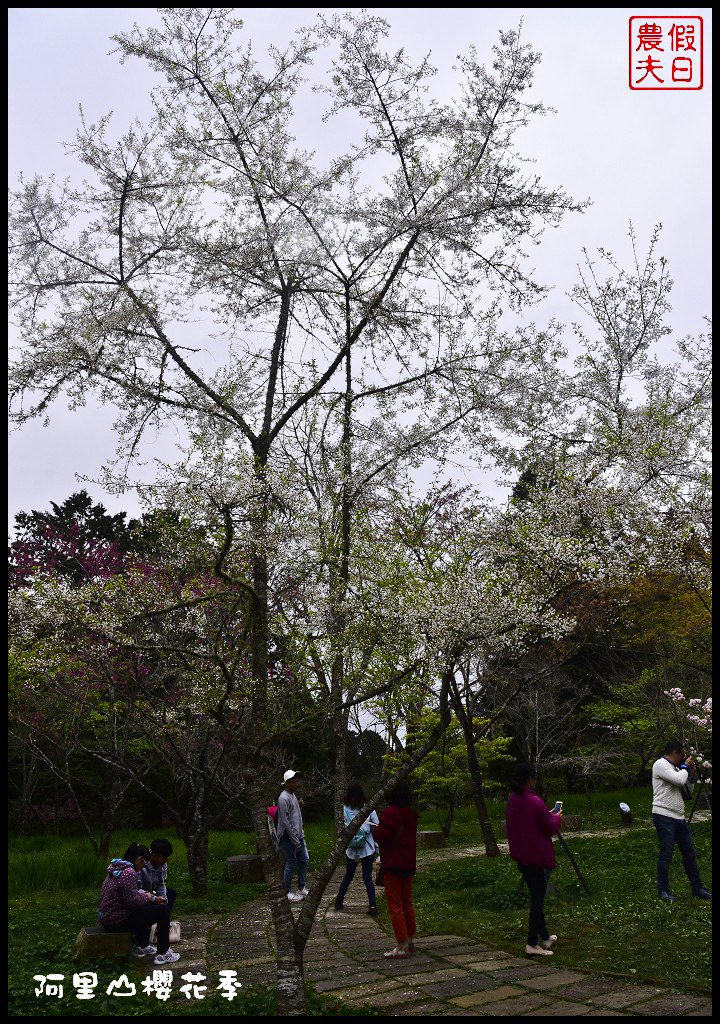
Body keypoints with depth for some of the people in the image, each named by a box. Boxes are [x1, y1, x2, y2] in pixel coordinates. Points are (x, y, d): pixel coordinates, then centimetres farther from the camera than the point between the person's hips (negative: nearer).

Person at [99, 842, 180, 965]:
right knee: (163, 910, -7)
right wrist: (150, 898, -7)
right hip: (117, 921, -10)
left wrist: (143, 893, 8)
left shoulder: (117, 867, 9)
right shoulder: (128, 873, -22)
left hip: (106, 916, 10)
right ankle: (163, 954, 1)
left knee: (145, 909, 32)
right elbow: (132, 900, -23)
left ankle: (143, 947, 36)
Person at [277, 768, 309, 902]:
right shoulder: (284, 798, -18)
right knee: (290, 865, 0)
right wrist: (295, 841, -18)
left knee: (303, 860, 12)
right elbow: (286, 822, -20)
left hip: (298, 835, 9)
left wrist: (299, 805, 1)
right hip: (288, 837, -9)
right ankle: (288, 892, 11)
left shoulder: (293, 795, 11)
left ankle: (301, 888, 23)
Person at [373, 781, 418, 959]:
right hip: (409, 864, 8)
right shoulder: (411, 815, 5)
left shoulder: (390, 813, -18)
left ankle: (401, 947, 0)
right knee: (407, 903, 17)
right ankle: (410, 941, 25)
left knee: (395, 906, -1)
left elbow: (379, 836, -19)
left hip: (393, 866, -8)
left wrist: (376, 828, 3)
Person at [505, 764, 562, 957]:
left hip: (521, 857, 8)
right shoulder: (535, 802, -20)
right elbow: (551, 829, -12)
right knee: (538, 898, -1)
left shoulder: (512, 800, 4)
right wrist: (557, 818, 10)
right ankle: (532, 943, 0)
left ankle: (545, 937, 30)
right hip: (538, 857, -8)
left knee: (536, 896, 18)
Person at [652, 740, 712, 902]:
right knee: (666, 855, -4)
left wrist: (691, 774, 11)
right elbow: (679, 780, -22)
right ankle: (663, 890, 4)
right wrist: (685, 766, -5)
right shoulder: (660, 765, -10)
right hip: (664, 817, -9)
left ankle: (697, 889, 20)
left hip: (679, 818, 9)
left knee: (690, 853, 12)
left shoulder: (675, 768, 19)